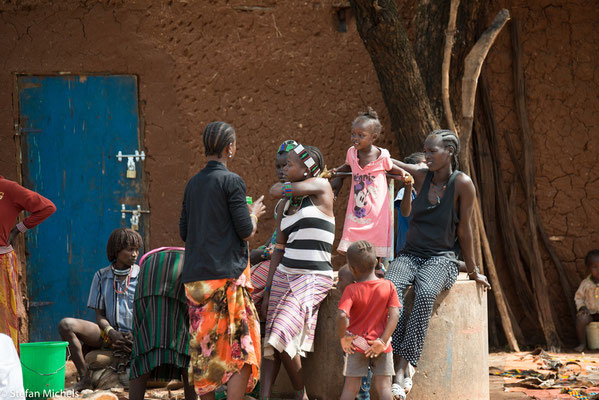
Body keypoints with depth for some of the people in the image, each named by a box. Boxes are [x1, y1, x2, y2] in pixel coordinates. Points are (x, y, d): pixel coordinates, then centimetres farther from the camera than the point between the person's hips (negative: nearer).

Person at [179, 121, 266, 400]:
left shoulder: (193, 184, 13)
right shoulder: (232, 181, -7)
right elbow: (246, 231, -9)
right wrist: (254, 214, 11)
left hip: (195, 276, 7)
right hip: (227, 273, -7)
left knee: (204, 350, 8)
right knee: (241, 353, -4)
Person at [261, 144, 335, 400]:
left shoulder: (321, 187, -4)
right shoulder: (286, 205, 13)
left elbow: (276, 191, -4)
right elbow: (279, 250, 15)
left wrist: (285, 188, 21)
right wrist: (267, 292, 12)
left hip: (313, 278, -6)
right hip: (284, 275, 6)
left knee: (283, 338, -16)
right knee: (271, 341, -2)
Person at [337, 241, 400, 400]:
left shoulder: (351, 290, -13)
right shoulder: (388, 287, -6)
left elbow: (342, 316, -26)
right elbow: (394, 315, -12)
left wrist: (343, 337, -11)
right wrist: (383, 341, -10)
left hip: (356, 345, -1)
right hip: (381, 346, 1)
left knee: (351, 387, 6)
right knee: (383, 386, 5)